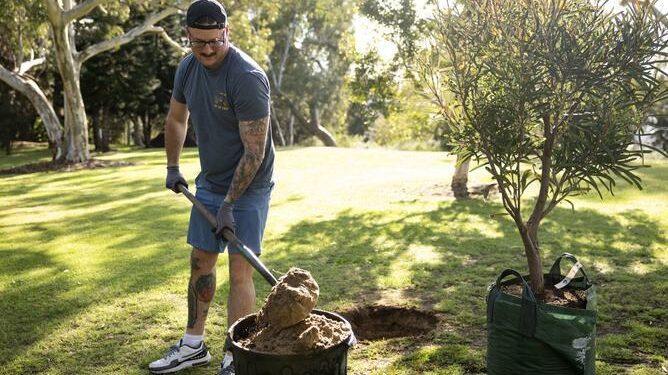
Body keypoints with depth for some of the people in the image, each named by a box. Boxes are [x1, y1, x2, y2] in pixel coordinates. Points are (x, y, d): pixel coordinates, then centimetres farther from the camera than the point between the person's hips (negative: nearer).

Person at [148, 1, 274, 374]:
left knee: (240, 270, -7)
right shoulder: (188, 67, 0)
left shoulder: (248, 77, -23)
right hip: (209, 182, 7)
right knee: (201, 261, 13)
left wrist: (229, 204, -23)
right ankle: (194, 344, 28)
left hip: (248, 186, -7)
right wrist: (173, 167, 16)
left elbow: (254, 152, -23)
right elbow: (176, 119, 18)